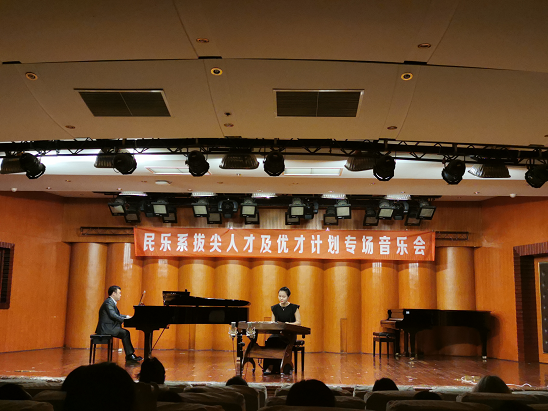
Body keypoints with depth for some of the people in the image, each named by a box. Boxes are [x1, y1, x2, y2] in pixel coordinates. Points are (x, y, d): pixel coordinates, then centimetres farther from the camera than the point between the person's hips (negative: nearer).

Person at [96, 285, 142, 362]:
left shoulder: (111, 302, 19)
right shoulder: (108, 302, -14)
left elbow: (117, 315, 23)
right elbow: (113, 315, -26)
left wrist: (126, 317, 10)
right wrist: (125, 320, -24)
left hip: (108, 327, 11)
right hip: (106, 328, -11)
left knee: (125, 332, 6)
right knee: (125, 333, -20)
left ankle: (130, 355, 2)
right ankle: (129, 355, -15)